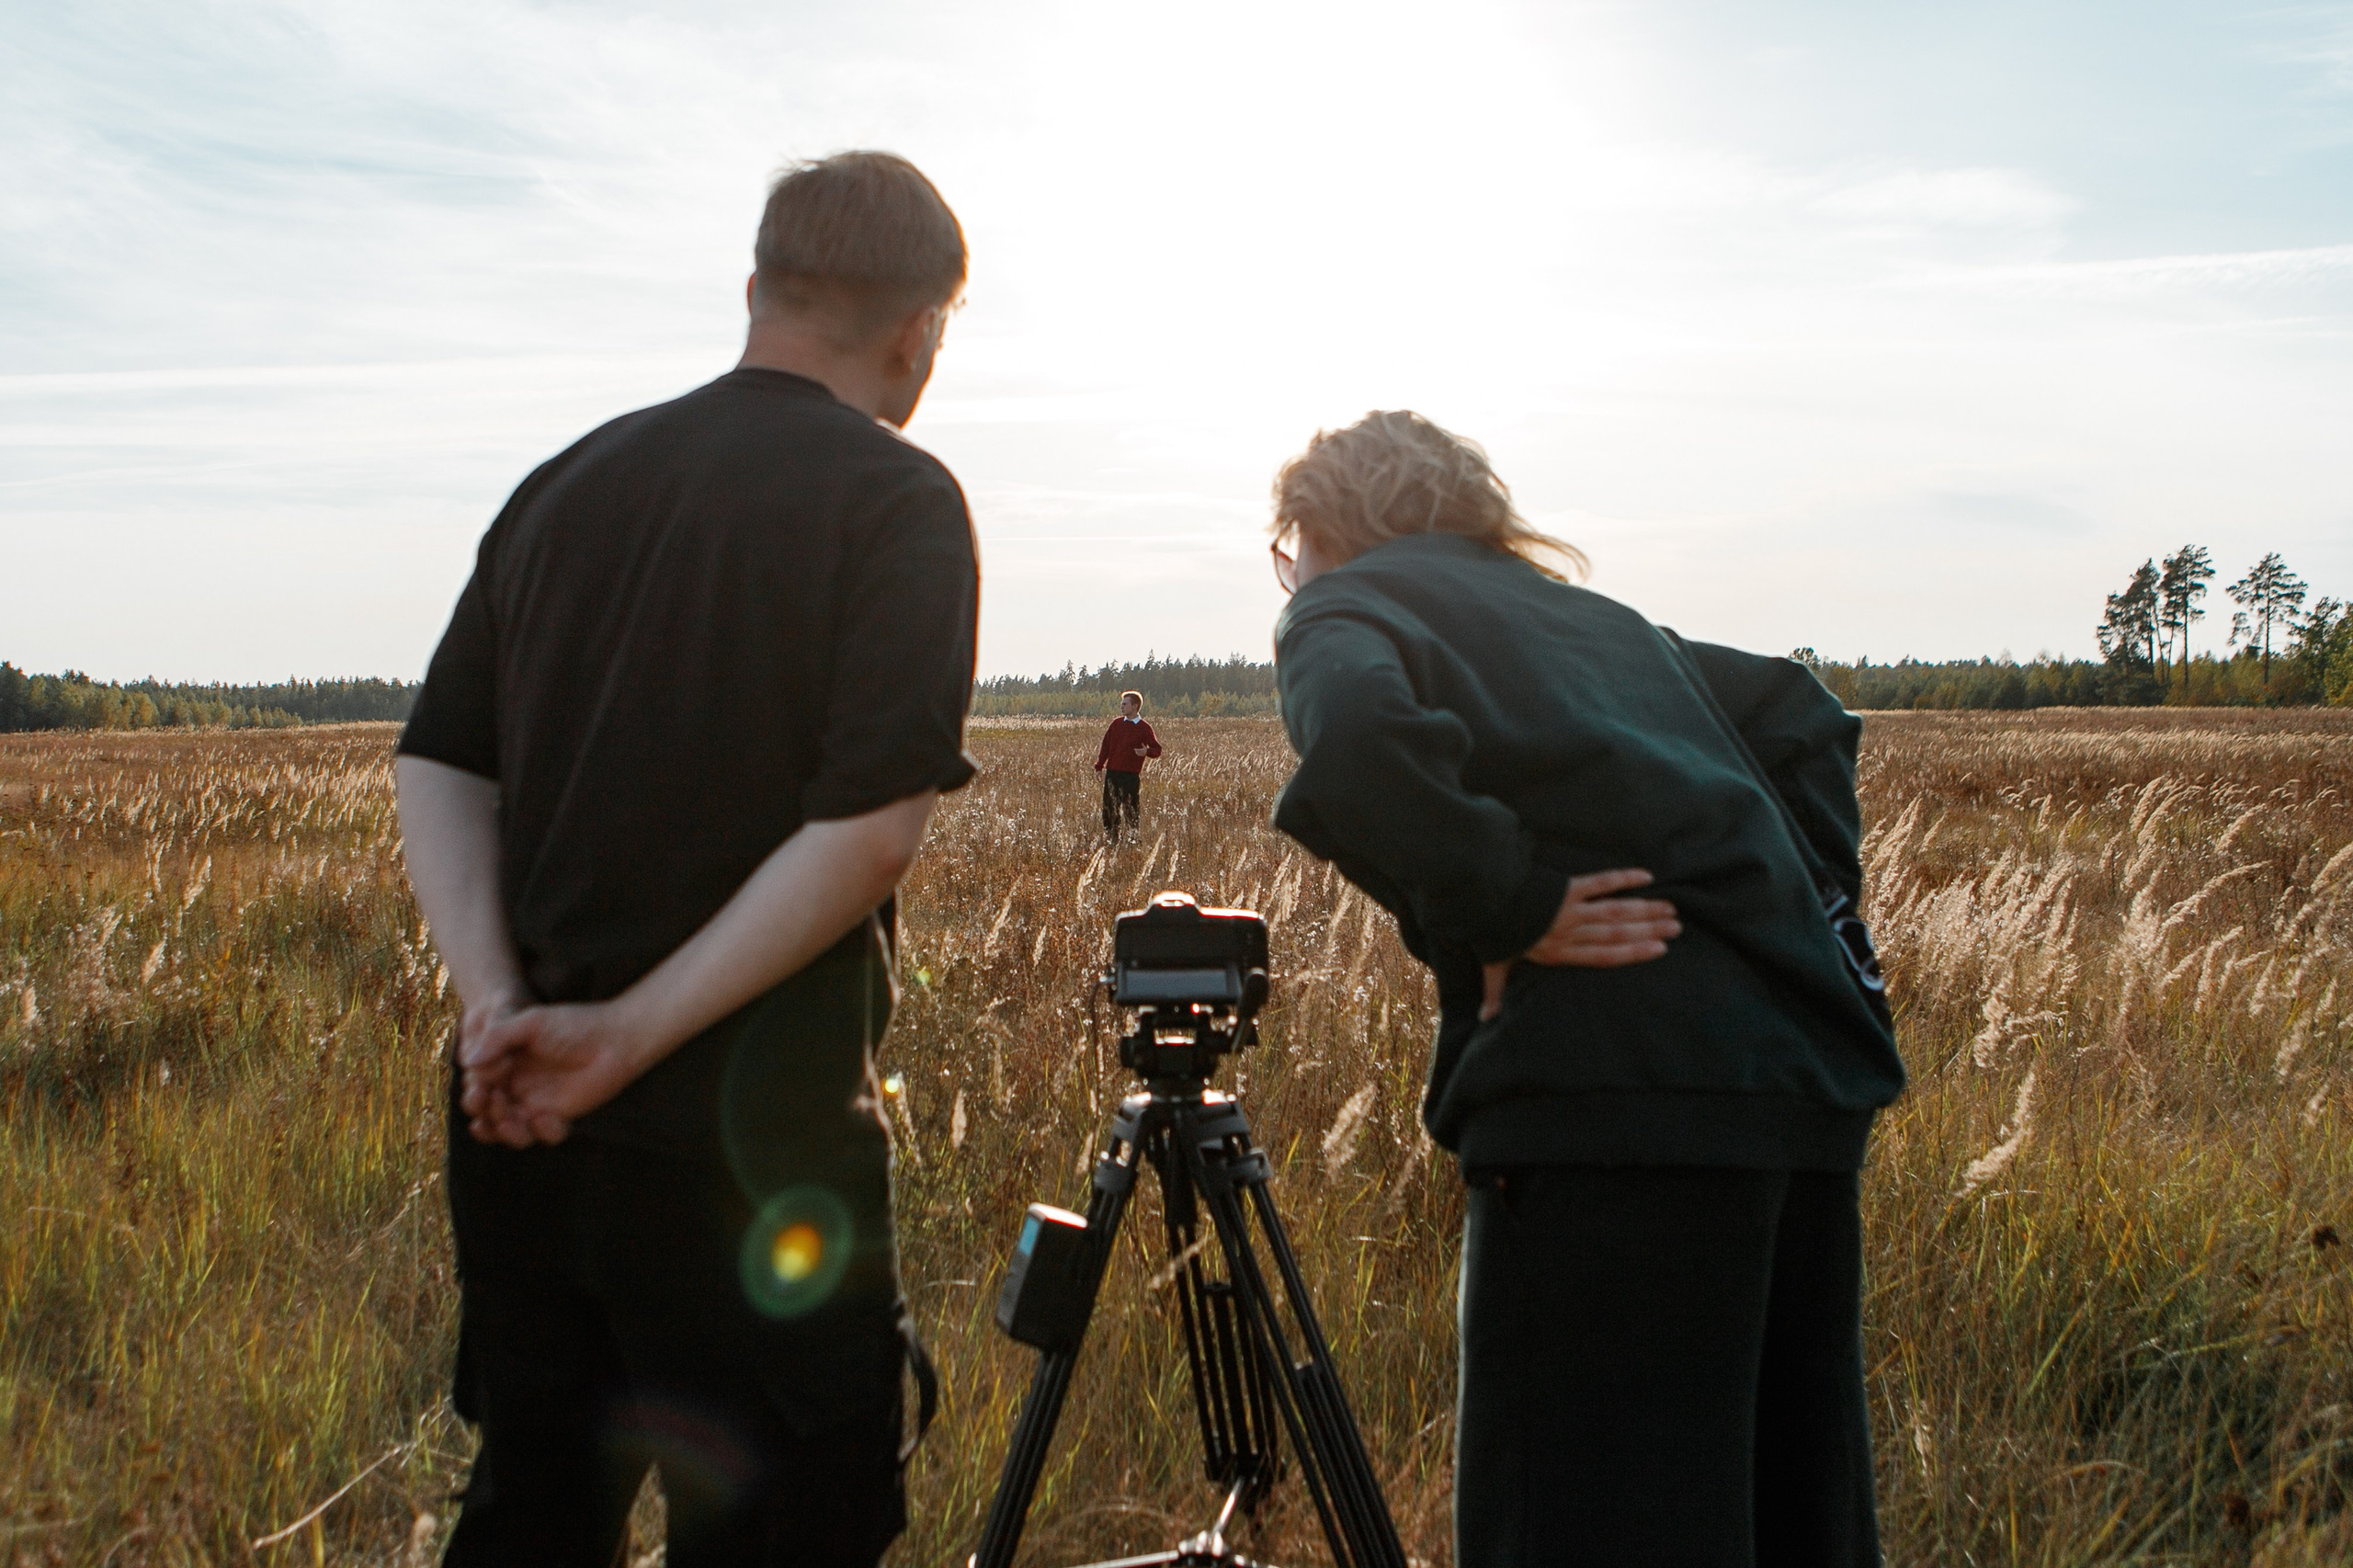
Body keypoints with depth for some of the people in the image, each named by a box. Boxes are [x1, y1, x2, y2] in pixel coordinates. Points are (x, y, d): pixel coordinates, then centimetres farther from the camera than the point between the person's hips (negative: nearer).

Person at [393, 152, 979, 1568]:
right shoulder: (894, 499, -7)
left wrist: (501, 1004, -5)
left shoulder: (569, 484, 11)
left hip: (525, 1121, 6)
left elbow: (438, 768, 6)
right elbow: (868, 825, -18)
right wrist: (633, 1032, -14)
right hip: (749, 1135, -6)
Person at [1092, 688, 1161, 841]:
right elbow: (1106, 745, 13)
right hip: (1112, 773, 4)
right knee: (1109, 808, 5)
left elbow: (1157, 750, 1)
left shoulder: (1144, 728, -1)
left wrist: (1147, 751, -21)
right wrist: (1099, 766, 6)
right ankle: (1111, 839, 15)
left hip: (1131, 776, -4)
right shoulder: (1116, 723, 10)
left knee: (1132, 810, -2)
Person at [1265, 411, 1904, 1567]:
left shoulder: (1344, 603, 6)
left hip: (1621, 1091, -8)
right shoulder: (1585, 609, 28)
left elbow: (1359, 742, -18)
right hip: (1812, 1076, 8)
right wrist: (1811, 893, 23)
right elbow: (1793, 709, 34)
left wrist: (1511, 909, -11)